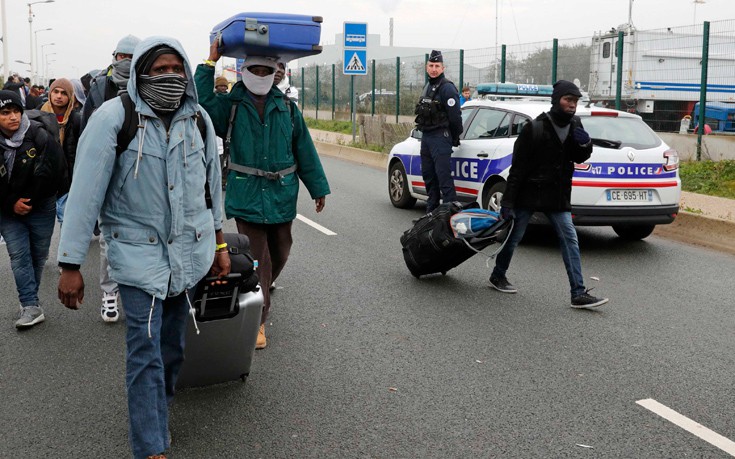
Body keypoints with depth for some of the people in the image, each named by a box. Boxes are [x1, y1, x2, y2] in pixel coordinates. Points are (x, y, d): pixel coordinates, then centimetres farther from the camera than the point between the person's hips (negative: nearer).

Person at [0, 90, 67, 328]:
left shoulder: (39, 135, -12)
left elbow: (56, 168, -11)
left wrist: (30, 199, -8)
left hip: (41, 208, 0)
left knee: (39, 255, 10)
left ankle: (29, 297, 29)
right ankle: (31, 306, -8)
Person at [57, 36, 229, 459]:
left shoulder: (198, 118, 2)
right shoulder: (114, 117, -13)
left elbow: (211, 182, 13)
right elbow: (86, 192, -13)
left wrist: (220, 242, 17)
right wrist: (71, 265, -14)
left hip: (191, 251, 4)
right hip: (139, 252, -4)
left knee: (173, 347, 13)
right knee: (145, 355, -5)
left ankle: (156, 410, 36)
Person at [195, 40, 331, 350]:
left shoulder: (287, 108, 9)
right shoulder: (230, 106, 2)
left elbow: (305, 150, 11)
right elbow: (200, 102, -17)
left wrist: (318, 187, 11)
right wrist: (210, 63, -15)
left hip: (282, 196, 3)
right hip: (246, 194, -3)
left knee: (279, 253, 14)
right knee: (256, 259, -5)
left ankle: (257, 294, 41)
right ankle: (257, 320, 2)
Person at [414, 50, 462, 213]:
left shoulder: (447, 88, -12)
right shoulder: (427, 87, 18)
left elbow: (455, 117, -16)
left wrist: (455, 139, -10)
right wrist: (425, 134, 18)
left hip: (440, 138, -9)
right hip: (425, 137, 9)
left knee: (443, 176, -13)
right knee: (428, 175, 14)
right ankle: (431, 209, 24)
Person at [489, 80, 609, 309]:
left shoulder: (575, 125, 3)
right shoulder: (535, 128, -15)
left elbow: (580, 158, 13)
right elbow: (518, 168, -15)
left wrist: (585, 144, -11)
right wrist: (507, 202, -17)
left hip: (557, 196, 5)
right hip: (528, 194, -5)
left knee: (570, 240, -3)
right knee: (514, 237, 8)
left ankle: (579, 294, -3)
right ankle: (497, 276, 32)